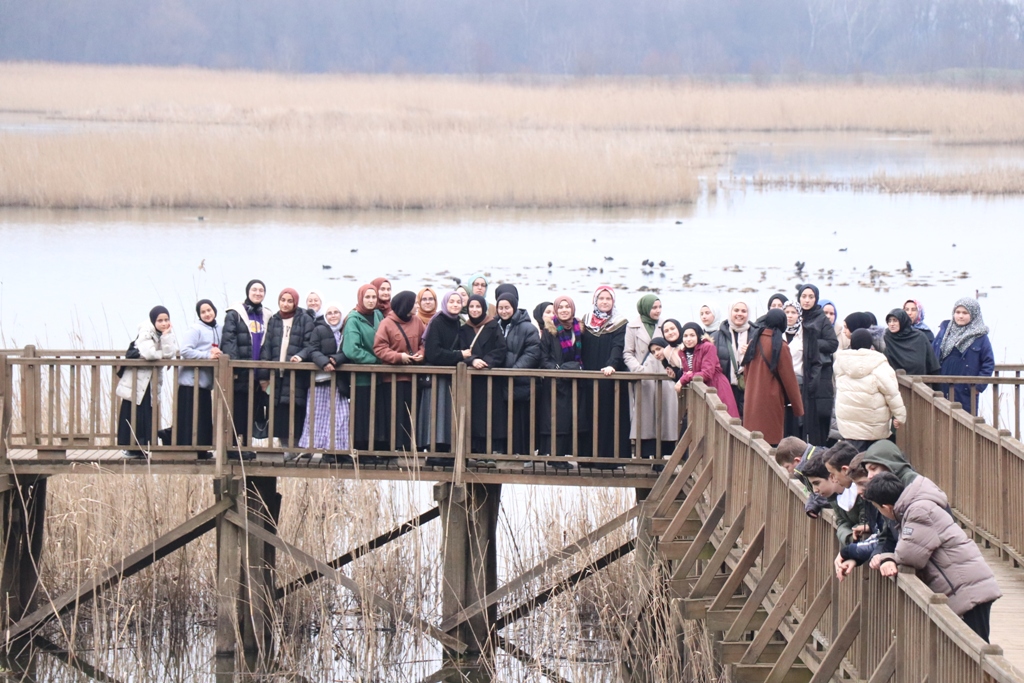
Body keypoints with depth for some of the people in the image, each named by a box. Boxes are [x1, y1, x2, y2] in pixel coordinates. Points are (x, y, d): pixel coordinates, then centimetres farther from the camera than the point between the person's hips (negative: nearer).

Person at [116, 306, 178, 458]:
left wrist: (166, 335, -21)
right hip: (137, 378, -5)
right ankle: (131, 447, 2)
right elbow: (148, 353, -29)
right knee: (134, 415, -4)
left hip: (153, 380, 5)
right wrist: (163, 354, -13)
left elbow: (170, 353, -14)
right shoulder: (146, 331, -16)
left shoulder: (169, 334, 1)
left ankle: (143, 448, 9)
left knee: (149, 415, 4)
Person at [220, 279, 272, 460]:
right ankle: (235, 444, 0)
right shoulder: (235, 314, 0)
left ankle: (245, 443, 11)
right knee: (237, 409, -3)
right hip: (240, 371, -5)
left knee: (254, 409, 5)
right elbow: (228, 340, -8)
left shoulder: (267, 316, 15)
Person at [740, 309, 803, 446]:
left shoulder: (754, 342, 6)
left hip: (752, 401, 6)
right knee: (772, 440, -4)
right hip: (771, 401, -6)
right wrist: (798, 408, -1)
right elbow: (789, 378, -7)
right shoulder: (780, 346, -10)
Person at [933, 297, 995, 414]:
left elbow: (989, 363, -1)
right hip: (942, 390, 4)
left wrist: (979, 385, -9)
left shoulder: (980, 337, -2)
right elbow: (932, 355, 12)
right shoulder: (945, 330, 9)